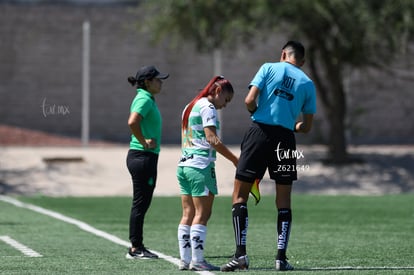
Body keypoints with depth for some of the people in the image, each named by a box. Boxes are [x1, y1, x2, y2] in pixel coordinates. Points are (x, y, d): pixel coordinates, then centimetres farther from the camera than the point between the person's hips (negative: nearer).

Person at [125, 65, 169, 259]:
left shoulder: (148, 99, 16)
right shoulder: (144, 99, -15)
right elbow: (132, 122, -31)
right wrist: (144, 142, -21)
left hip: (147, 157, 10)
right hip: (142, 156, -10)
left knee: (142, 203, 11)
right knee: (140, 203, -6)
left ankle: (137, 247, 15)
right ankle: (135, 249, -2)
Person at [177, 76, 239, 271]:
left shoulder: (190, 106, 19)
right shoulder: (207, 107, -8)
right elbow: (212, 139, -17)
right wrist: (235, 160, -14)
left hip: (184, 164, 9)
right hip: (200, 166, -9)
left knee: (188, 214, 7)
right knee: (202, 214, -7)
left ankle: (185, 259, 4)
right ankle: (197, 260, -9)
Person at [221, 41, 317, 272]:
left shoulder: (269, 68, 4)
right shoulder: (307, 83, 10)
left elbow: (250, 101, -7)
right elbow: (307, 127, 11)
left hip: (260, 132, -2)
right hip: (286, 139, 2)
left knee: (240, 194, 3)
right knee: (284, 201, 11)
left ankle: (241, 254, -7)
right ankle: (281, 257, 5)